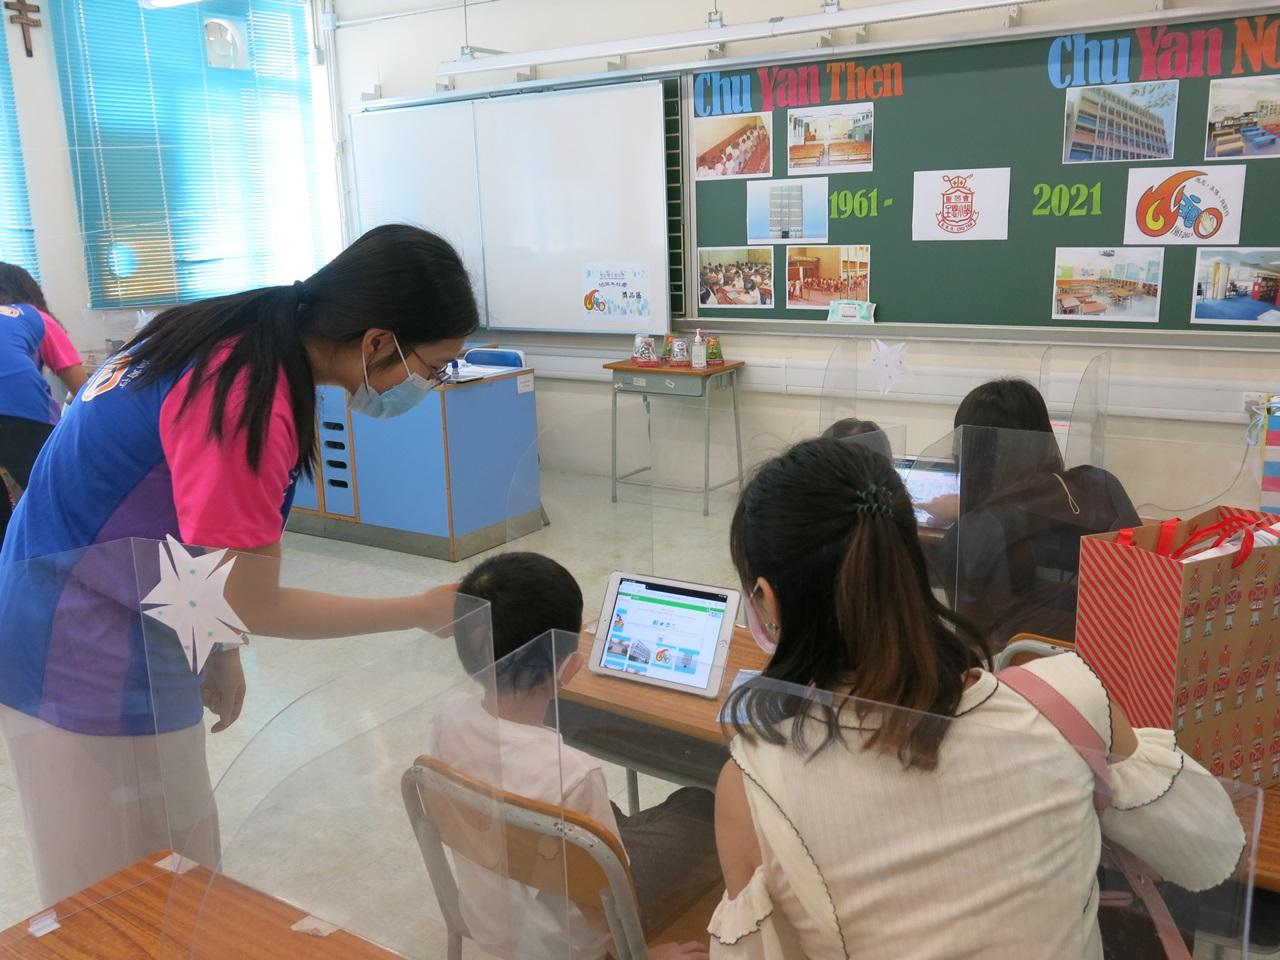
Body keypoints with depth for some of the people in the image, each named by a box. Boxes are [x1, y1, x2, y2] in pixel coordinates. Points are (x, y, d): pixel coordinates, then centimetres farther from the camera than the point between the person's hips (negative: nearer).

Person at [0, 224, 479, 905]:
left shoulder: (243, 343, -1)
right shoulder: (248, 398, -28)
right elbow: (251, 604, -21)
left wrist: (217, 652, 10)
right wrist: (425, 612, -13)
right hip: (91, 659, -9)